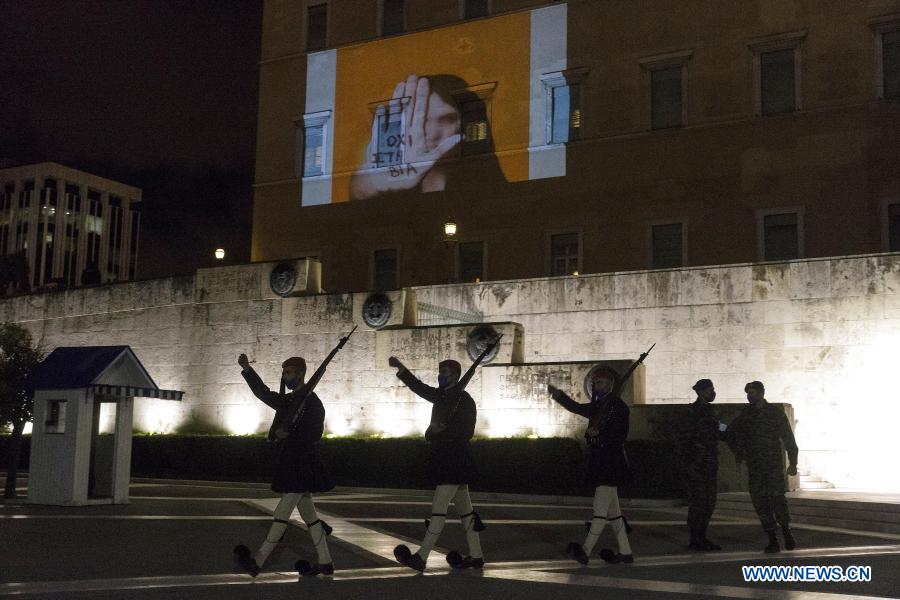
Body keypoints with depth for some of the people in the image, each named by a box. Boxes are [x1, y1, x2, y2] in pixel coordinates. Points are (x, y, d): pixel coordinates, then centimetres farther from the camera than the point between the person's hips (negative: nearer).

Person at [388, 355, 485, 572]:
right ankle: (475, 556, 18)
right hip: (445, 461, 9)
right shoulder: (442, 396, 15)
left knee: (438, 509, -11)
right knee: (464, 509, 12)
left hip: (454, 462, -9)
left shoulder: (464, 399, -10)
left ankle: (421, 557, -13)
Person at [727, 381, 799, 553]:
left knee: (777, 497, -15)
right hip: (754, 467, 4)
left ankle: (787, 532, 6)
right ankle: (772, 540, 6)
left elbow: (788, 438, -1)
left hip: (774, 465, -4)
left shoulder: (775, 413, -1)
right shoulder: (745, 415, 9)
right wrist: (738, 453, 13)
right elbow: (731, 433, 23)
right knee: (760, 502, 0)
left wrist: (793, 462, -5)